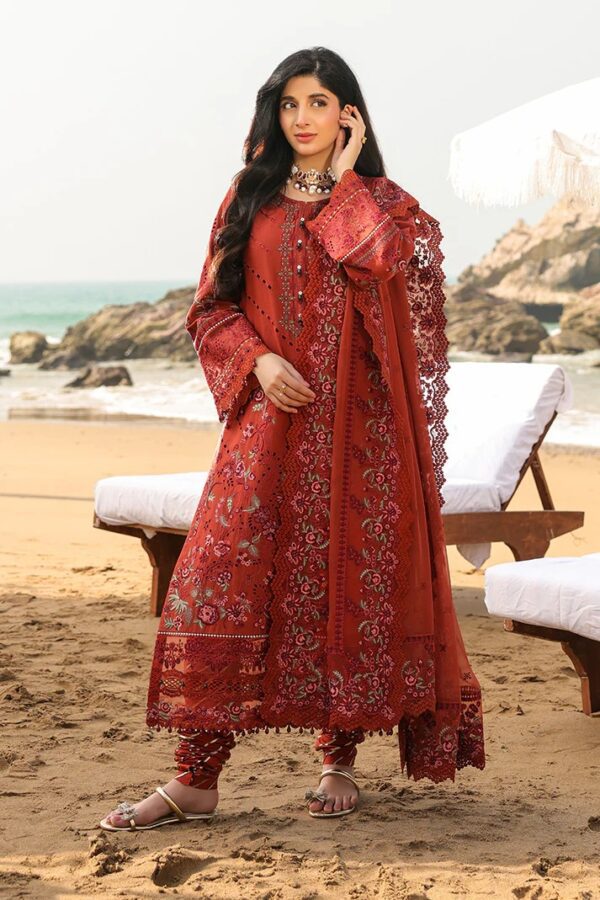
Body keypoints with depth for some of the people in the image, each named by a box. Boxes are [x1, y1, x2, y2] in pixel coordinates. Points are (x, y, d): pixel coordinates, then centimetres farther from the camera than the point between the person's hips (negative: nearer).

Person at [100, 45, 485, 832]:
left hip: (352, 420, -1)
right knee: (223, 574, -8)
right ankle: (196, 779, -6)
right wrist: (258, 361, -9)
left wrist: (344, 179, -6)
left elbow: (381, 261, -16)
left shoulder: (381, 203, 7)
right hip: (268, 415, 1)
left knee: (347, 578, 0)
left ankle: (340, 759, 13)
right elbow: (213, 306, 9)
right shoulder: (250, 198, 12)